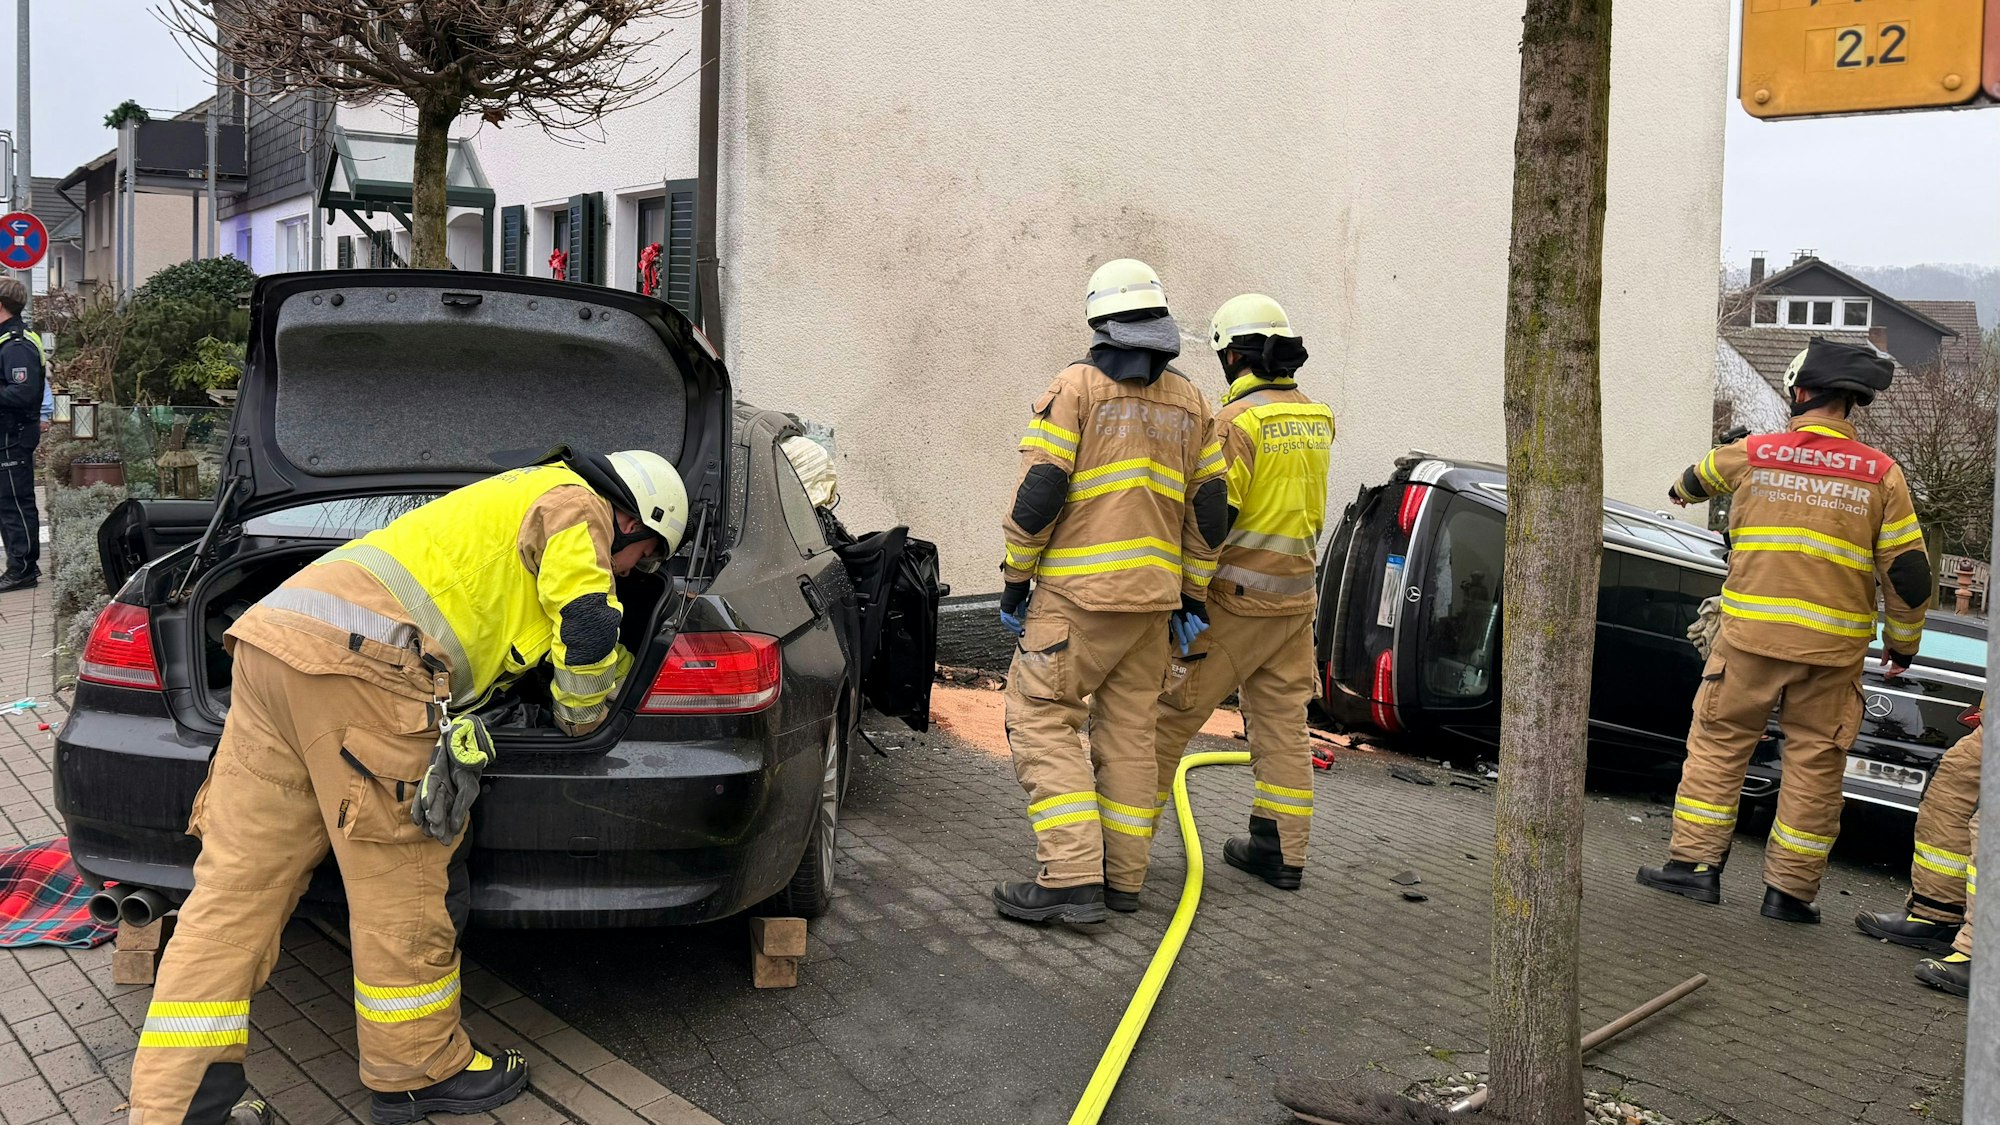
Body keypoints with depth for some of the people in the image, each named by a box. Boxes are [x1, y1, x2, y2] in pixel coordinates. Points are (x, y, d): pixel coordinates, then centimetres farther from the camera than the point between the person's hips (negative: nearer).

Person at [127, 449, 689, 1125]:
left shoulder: (514, 499, 36)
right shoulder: (576, 505, 8)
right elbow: (587, 625, -3)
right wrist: (581, 717, 15)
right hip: (358, 661, -10)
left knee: (234, 889, 7)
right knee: (404, 892, 3)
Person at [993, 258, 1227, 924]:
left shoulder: (1076, 387, -5)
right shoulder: (1190, 405, 12)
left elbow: (1039, 492, -12)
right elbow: (1209, 509, 11)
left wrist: (1014, 578, -3)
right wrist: (1193, 595, 18)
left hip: (1078, 594, -6)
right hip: (1155, 594, 6)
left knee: (1041, 720, -3)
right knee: (1128, 730, 12)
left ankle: (1071, 879, -12)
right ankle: (1122, 876, 16)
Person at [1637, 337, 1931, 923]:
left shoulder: (1751, 453, 2)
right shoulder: (1881, 474, 0)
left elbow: (1700, 476, 27)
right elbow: (1909, 571, 1)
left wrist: (1682, 491, 51)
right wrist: (1902, 643, 15)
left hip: (1750, 634, 0)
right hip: (1832, 650, 0)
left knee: (1718, 742, 11)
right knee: (1814, 765, 9)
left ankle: (1695, 862, 10)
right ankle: (1789, 889, 14)